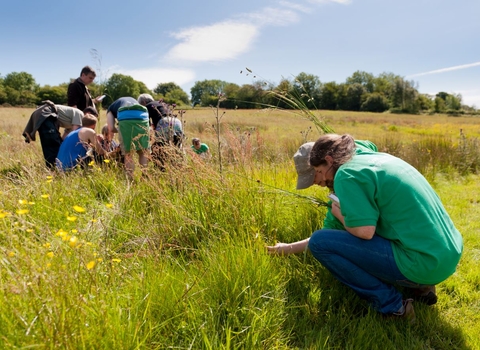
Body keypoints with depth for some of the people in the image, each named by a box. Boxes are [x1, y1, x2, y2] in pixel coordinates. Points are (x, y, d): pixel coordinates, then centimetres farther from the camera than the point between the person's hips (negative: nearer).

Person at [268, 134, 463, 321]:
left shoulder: (347, 173, -12)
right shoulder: (377, 159, 16)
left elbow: (364, 232, -22)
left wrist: (340, 215, 1)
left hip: (422, 262, -9)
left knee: (320, 242, -7)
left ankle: (392, 305, 0)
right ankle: (419, 287, 18)